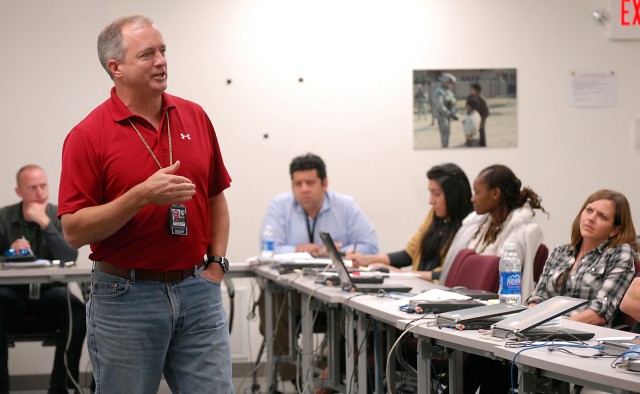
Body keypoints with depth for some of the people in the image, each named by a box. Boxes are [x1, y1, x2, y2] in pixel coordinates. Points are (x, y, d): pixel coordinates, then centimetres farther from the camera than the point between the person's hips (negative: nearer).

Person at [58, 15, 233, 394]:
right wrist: (142, 197, -22)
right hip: (126, 297, -3)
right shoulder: (88, 135, -8)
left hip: (199, 292, 4)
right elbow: (74, 230, -12)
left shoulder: (196, 117, 6)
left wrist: (217, 263, 5)